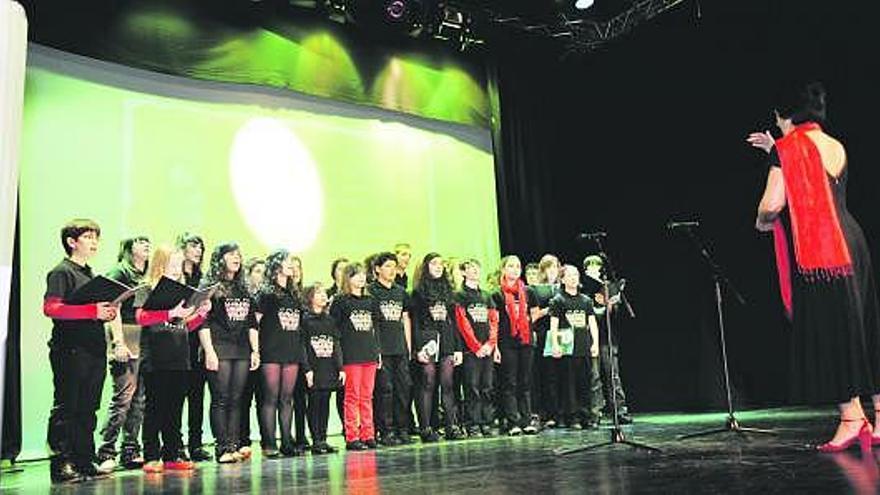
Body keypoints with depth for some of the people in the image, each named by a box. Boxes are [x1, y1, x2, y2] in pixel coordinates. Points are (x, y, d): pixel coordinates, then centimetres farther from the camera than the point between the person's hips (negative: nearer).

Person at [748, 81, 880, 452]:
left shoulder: (788, 148, -8)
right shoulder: (836, 147, 16)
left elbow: (772, 204, -15)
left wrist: (762, 222, 6)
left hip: (817, 251, -8)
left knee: (829, 332, -4)